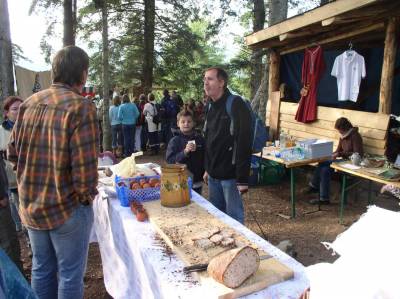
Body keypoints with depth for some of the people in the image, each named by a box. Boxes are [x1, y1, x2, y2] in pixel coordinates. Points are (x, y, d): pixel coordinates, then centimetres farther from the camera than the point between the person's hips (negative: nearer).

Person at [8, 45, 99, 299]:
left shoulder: (29, 103, 0)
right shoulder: (81, 107, -20)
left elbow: (13, 153, 6)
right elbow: (85, 170, -24)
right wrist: (87, 196, -6)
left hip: (30, 206, 6)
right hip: (67, 208, -6)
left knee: (42, 269, 23)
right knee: (70, 274, 12)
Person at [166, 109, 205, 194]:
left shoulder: (199, 139, 3)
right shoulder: (175, 141, -6)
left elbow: (205, 158, 13)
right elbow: (169, 159, -14)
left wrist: (204, 173, 9)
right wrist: (185, 151, -25)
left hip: (197, 182, 3)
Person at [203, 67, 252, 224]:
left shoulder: (236, 105, -15)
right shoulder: (211, 106, 11)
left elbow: (243, 142, -20)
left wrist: (242, 178, -22)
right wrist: (208, 169, 17)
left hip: (230, 174, -8)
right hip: (214, 174, 8)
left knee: (234, 217, 3)